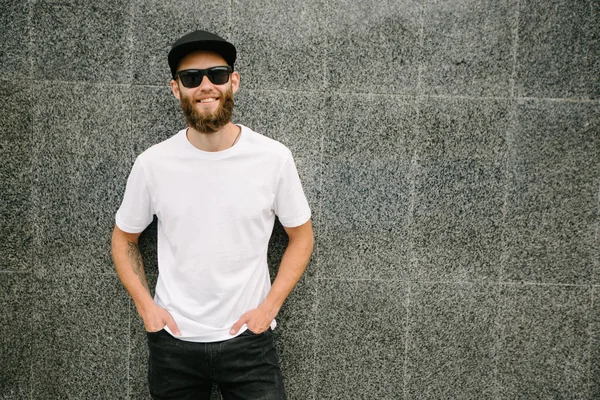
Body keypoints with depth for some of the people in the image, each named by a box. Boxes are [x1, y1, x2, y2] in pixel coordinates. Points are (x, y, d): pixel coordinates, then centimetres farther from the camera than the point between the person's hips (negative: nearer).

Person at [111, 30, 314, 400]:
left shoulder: (274, 158, -11)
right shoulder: (152, 163, -8)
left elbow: (301, 235, 1)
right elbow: (124, 239, 6)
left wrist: (269, 306, -7)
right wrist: (146, 306, -4)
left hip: (248, 339, -1)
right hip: (172, 341, 2)